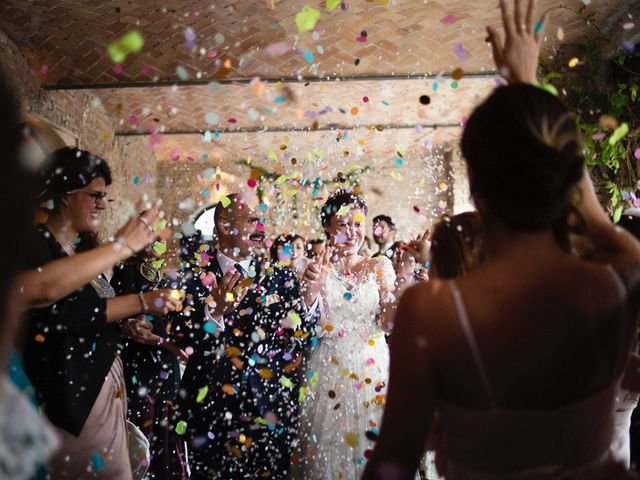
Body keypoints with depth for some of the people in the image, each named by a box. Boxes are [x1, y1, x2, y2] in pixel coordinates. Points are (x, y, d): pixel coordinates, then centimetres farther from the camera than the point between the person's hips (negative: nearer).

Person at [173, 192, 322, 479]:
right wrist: (217, 313, -26)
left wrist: (310, 298, -20)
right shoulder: (196, 279, -4)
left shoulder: (279, 279, 3)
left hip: (273, 417, 2)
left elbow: (302, 340, -3)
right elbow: (184, 344, -10)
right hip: (213, 421, -2)